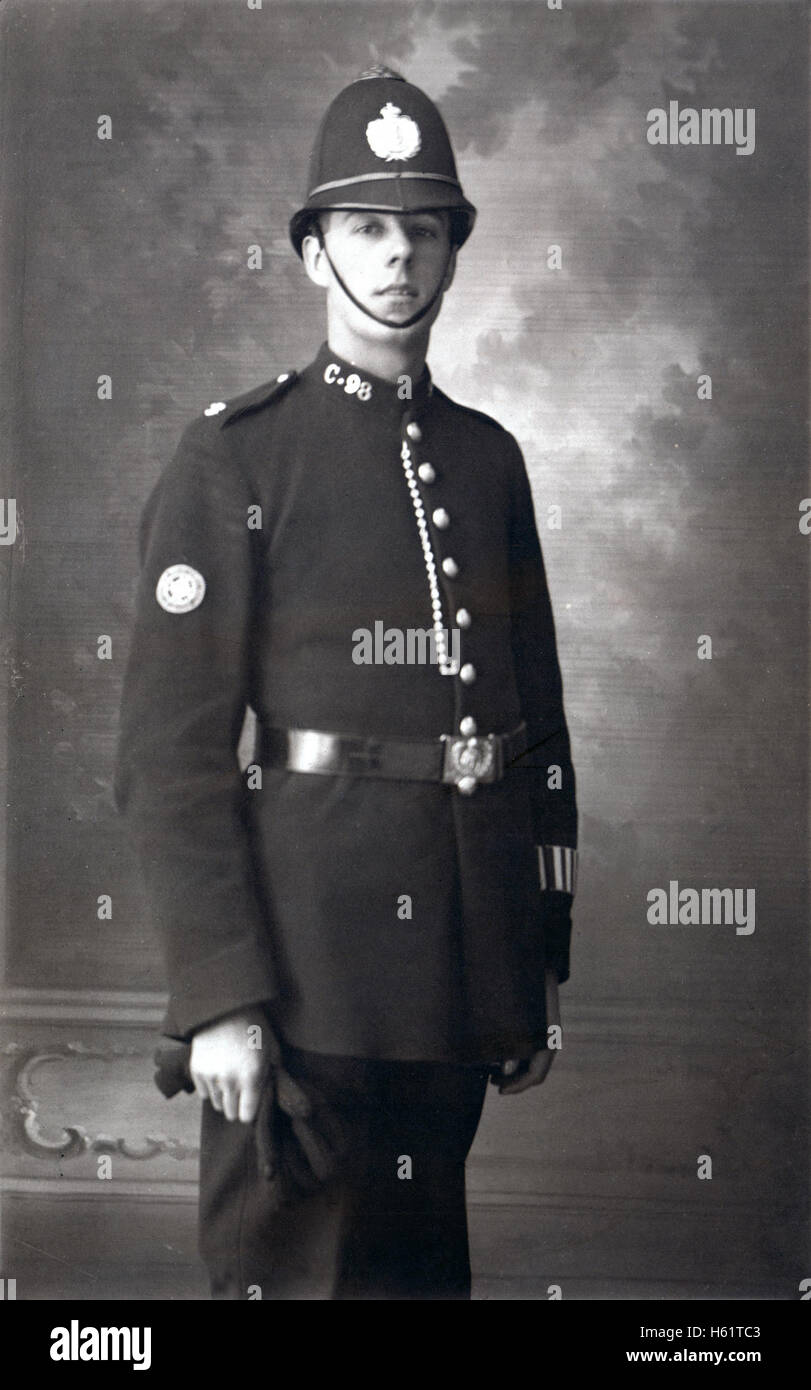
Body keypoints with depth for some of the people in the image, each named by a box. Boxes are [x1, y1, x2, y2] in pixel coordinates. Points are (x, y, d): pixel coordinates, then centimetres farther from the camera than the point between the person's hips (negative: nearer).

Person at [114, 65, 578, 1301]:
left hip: (464, 964, 5)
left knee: (422, 1258, 17)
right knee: (291, 1259, 5)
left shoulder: (490, 459, 10)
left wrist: (540, 966, 11)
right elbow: (169, 754, -10)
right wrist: (218, 998, -14)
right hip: (304, 956, -5)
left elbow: (541, 716, 13)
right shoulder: (234, 460, -6)